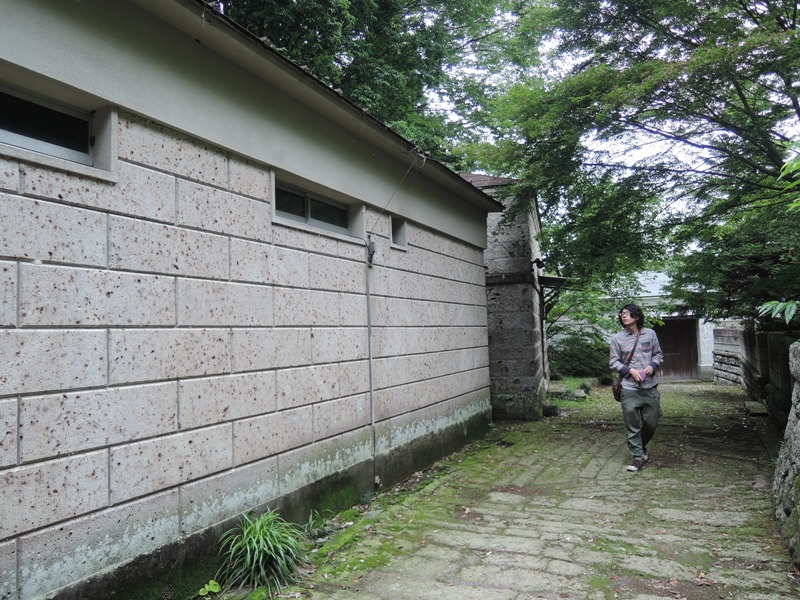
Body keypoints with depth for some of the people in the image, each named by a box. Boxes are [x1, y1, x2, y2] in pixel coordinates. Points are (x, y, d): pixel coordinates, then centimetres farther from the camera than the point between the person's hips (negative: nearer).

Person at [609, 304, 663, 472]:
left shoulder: (650, 334, 3)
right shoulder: (617, 338, -1)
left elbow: (658, 354, 13)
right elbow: (614, 362, 3)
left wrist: (653, 366, -6)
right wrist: (630, 371, -11)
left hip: (650, 387, 2)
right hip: (630, 389, -2)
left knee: (651, 423, 9)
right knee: (632, 426, -1)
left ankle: (640, 446, 36)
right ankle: (638, 457, 12)